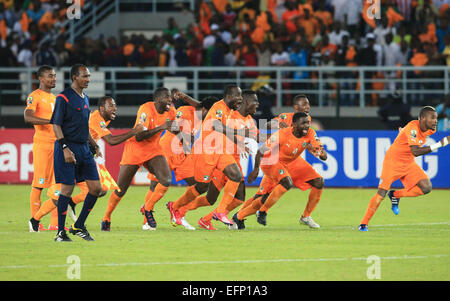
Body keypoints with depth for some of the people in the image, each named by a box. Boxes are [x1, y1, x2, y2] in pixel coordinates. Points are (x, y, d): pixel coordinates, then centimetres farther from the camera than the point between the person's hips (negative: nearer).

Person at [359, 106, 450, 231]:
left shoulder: (430, 129, -4)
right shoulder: (412, 128, -29)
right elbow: (416, 152, -40)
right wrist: (439, 144, -44)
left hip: (409, 164, 7)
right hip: (392, 162, -7)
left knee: (426, 187, -13)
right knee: (381, 193, -11)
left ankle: (395, 195, 9)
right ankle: (363, 224, 2)